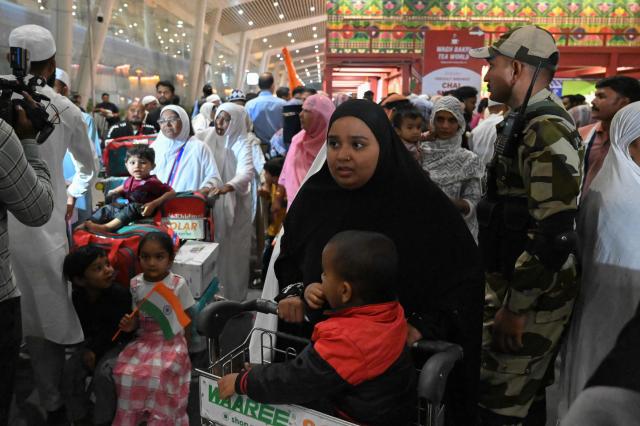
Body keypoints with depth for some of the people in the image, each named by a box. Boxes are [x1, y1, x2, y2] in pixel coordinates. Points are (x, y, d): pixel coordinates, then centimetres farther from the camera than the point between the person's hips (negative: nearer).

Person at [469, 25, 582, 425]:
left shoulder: (546, 133, -21)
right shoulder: (527, 124, 13)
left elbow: (553, 234, -27)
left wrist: (515, 308, -21)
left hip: (534, 294, -10)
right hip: (513, 282, 10)